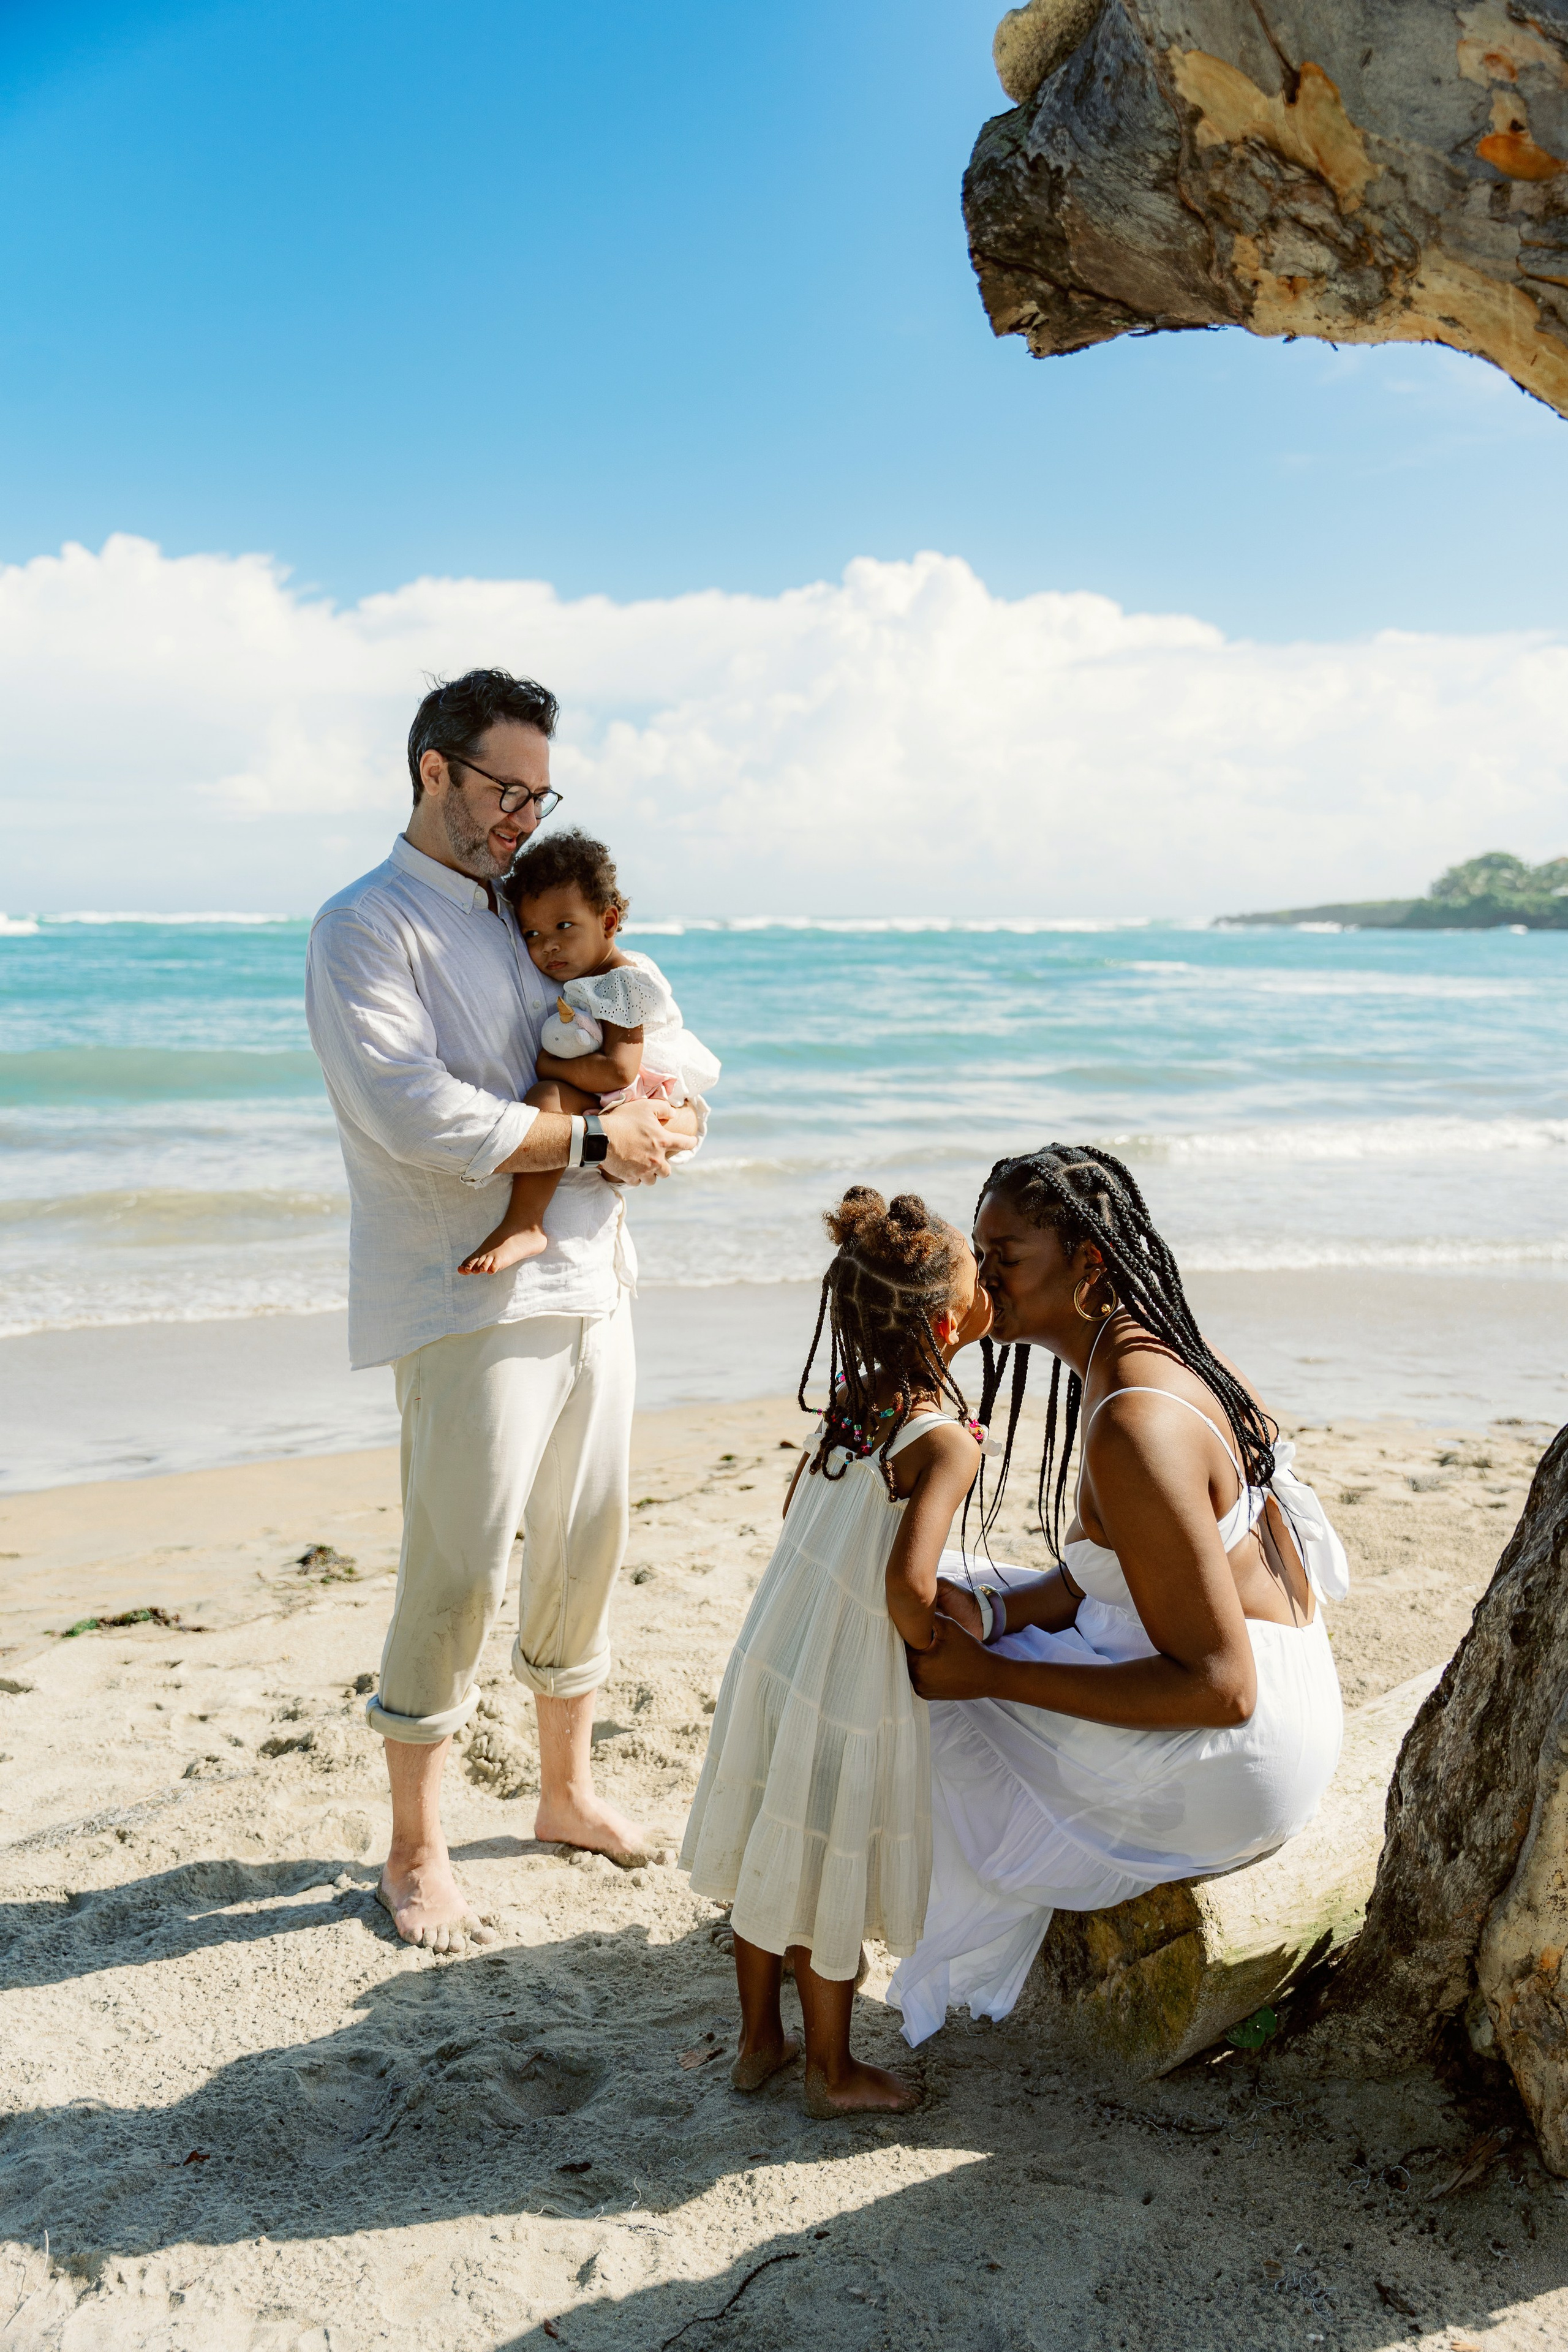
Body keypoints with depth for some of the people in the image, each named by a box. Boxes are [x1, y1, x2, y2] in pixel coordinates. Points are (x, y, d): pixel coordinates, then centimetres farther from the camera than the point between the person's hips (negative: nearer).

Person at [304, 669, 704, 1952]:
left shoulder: (527, 919, 18)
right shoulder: (367, 926, -6)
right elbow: (416, 1115, -20)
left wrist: (664, 1113, -3)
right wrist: (595, 1139, -15)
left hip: (589, 1282, 8)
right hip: (471, 1301, -7)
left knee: (584, 1547, 15)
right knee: (456, 1573, -2)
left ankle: (568, 1788, 33)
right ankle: (415, 1853, 15)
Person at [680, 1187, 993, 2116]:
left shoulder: (853, 1398, 1)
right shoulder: (946, 1439, -22)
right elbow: (908, 1582, -32)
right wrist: (934, 1655, -13)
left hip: (772, 1663, 7)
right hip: (850, 1695, -7)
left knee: (772, 1859, 21)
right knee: (828, 1890, 12)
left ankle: (760, 2039, 39)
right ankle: (833, 2071, 31)